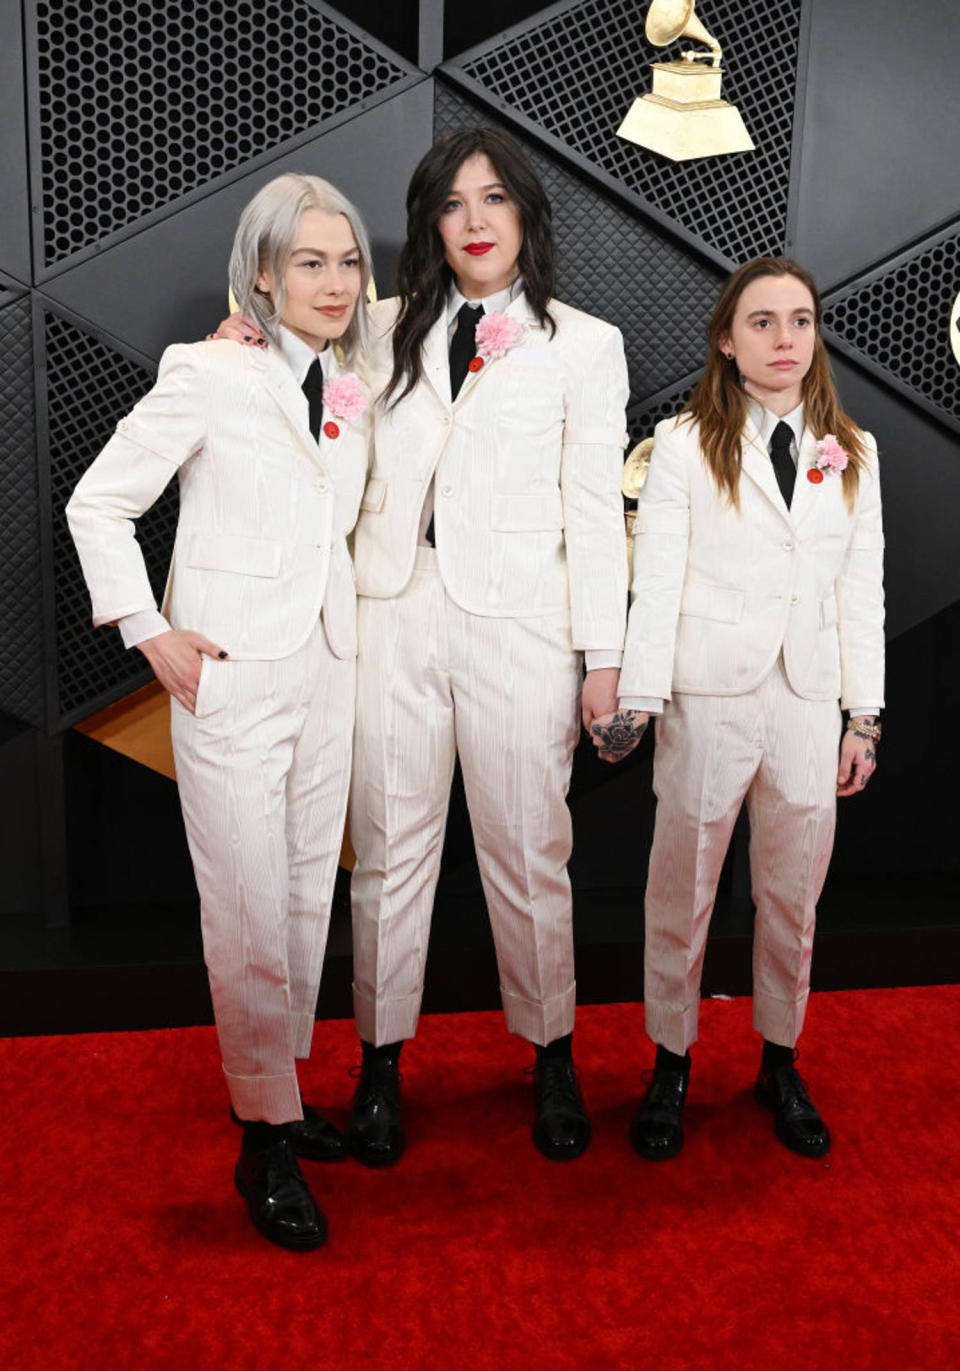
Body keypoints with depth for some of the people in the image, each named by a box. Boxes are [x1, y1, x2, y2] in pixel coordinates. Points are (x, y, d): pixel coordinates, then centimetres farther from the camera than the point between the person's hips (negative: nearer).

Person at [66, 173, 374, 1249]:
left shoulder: (353, 389, 11)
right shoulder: (208, 376, -8)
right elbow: (98, 503, -5)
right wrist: (152, 635, -9)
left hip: (328, 667, 7)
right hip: (231, 676, -6)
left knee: (308, 895, 13)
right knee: (250, 914, -2)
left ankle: (280, 1088, 31)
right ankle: (267, 1139, 15)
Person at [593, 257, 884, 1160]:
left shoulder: (851, 453, 10)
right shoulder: (685, 443, 1)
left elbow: (862, 590, 10)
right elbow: (656, 576, -5)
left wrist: (865, 717, 7)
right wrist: (639, 697, -12)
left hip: (808, 699, 3)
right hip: (709, 696, -3)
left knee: (794, 894, 12)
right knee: (682, 889, 7)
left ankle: (779, 1065, 30)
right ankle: (671, 1067, 24)